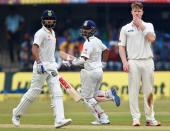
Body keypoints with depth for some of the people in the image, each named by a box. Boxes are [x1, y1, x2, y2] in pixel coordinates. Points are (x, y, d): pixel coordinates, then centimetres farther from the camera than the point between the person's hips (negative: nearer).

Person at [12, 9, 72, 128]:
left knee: (57, 92, -7)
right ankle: (17, 113, 17)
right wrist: (39, 63, -35)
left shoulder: (52, 32, 16)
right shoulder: (41, 33, -11)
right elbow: (34, 49, -24)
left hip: (52, 66, 8)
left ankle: (59, 119, -17)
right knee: (34, 92, -1)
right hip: (42, 66, -8)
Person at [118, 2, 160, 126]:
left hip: (148, 61, 1)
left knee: (149, 91, 2)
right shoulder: (125, 28, 9)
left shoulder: (148, 26, 12)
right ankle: (136, 118, -3)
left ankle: (150, 118, 6)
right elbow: (121, 46, 6)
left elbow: (152, 38, -8)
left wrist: (141, 25, -5)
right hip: (133, 62, -1)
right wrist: (124, 62, -6)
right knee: (134, 91, -4)